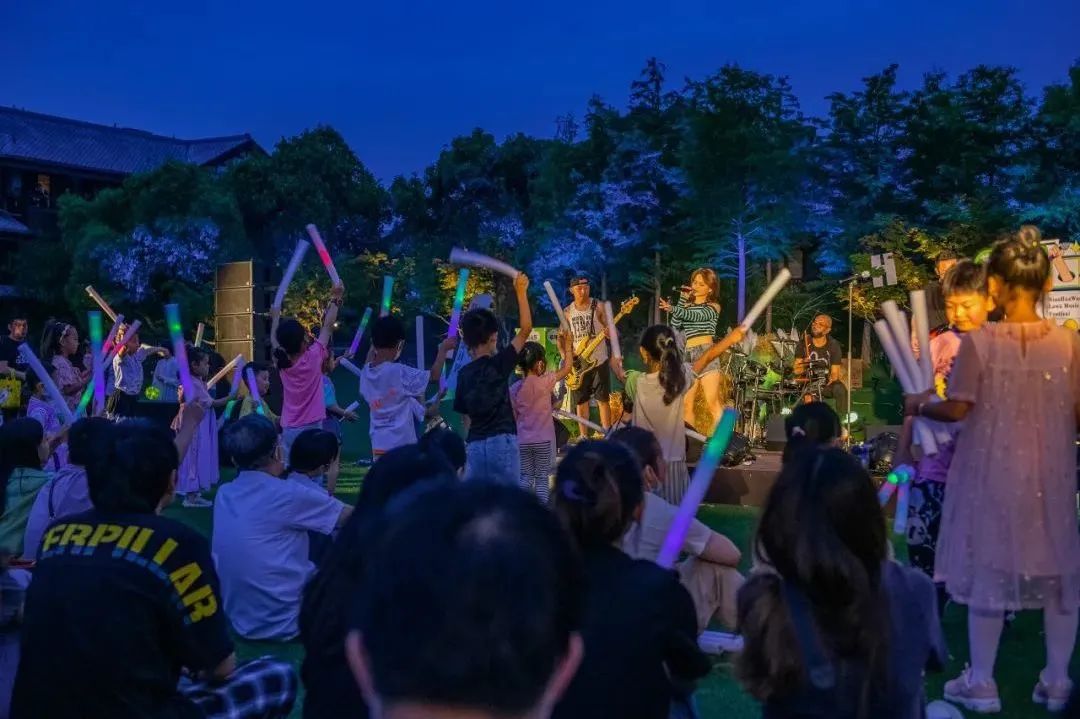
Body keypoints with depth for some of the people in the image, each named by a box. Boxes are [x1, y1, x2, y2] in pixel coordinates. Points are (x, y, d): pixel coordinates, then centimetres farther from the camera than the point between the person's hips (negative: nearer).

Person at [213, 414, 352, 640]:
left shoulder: (223, 494, -1)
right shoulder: (287, 494, -19)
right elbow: (355, 517, -6)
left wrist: (275, 475, 12)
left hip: (239, 621, 7)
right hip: (285, 622, -7)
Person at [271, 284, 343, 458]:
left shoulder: (282, 361, 1)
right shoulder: (313, 357, -10)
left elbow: (274, 340, 23)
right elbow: (328, 327, 1)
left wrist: (276, 317, 38)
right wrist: (335, 299, 12)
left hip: (288, 430, 5)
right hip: (311, 428, -5)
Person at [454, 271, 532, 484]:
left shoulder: (463, 374, 9)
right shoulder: (497, 364, -5)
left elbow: (465, 417, 13)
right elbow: (525, 329, -3)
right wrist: (521, 292, 2)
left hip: (474, 445, 5)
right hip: (501, 442, -5)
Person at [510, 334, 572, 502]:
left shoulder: (514, 389, -1)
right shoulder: (544, 382, -13)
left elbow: (513, 417, 3)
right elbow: (567, 368, -4)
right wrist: (567, 344, 5)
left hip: (522, 441, 3)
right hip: (543, 440, -3)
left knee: (525, 478, 12)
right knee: (542, 479, 5)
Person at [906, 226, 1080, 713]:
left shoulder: (979, 342, -14)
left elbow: (958, 409, -10)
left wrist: (919, 405, 8)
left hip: (994, 472, -2)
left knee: (991, 569, 9)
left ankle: (981, 685, 19)